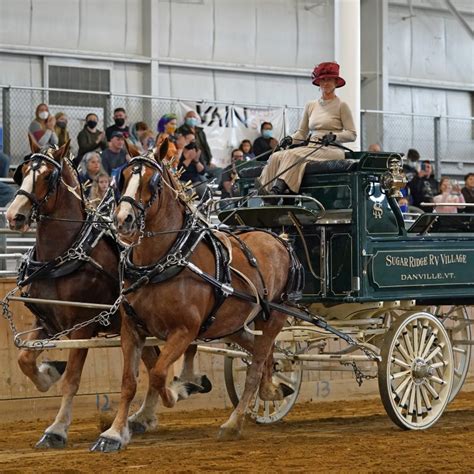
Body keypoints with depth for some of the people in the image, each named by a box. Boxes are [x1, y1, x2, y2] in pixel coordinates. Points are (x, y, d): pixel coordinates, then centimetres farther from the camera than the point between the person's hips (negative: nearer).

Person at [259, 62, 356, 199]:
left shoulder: (341, 106, 6)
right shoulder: (310, 106, 20)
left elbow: (352, 134, 1)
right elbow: (302, 132, 22)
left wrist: (334, 136, -17)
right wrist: (291, 139, 1)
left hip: (331, 150, -5)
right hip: (311, 147, 5)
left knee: (294, 155, -34)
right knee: (277, 157, -22)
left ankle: (279, 188, -46)